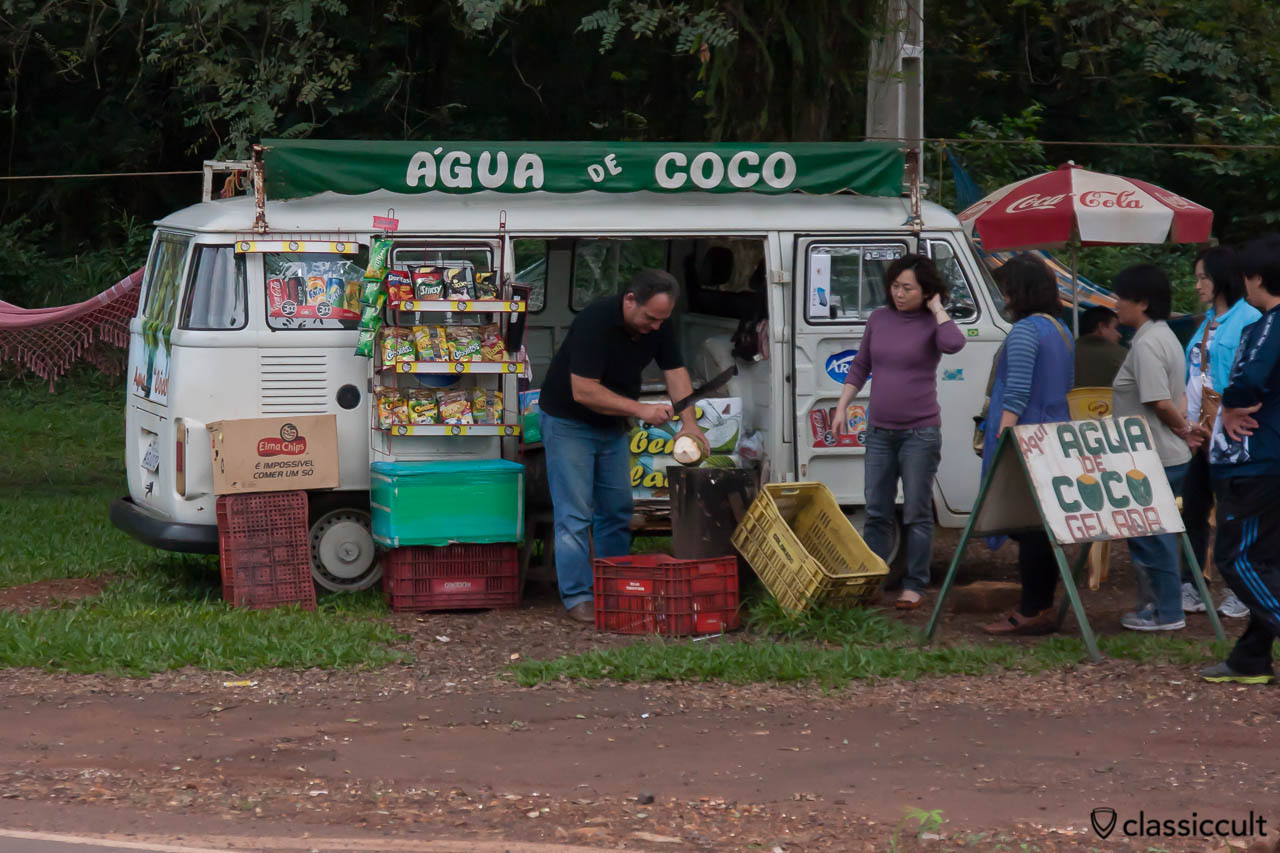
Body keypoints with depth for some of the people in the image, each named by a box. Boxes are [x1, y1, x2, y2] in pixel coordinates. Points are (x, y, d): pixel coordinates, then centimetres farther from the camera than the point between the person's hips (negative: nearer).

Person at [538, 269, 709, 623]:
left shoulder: (659, 324, -8)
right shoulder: (595, 321, -30)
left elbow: (675, 371, -7)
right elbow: (583, 391, -32)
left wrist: (689, 423, -21)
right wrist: (642, 409, -32)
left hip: (611, 425, 7)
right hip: (568, 422, -7)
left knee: (617, 511, 9)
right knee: (574, 514, -9)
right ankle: (577, 597, -6)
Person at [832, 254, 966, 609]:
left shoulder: (932, 324, -6)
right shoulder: (878, 319, 7)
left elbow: (954, 343, -30)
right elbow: (860, 367, 15)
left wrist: (937, 308, -16)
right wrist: (842, 407, 8)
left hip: (920, 433, -4)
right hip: (879, 431, 4)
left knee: (916, 514, -1)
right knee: (876, 513, 8)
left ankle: (915, 586, 6)